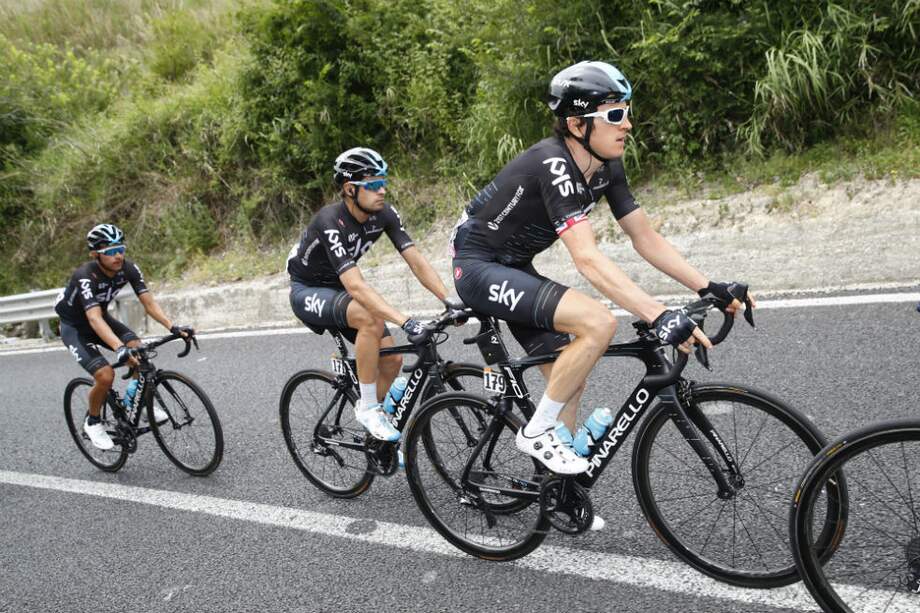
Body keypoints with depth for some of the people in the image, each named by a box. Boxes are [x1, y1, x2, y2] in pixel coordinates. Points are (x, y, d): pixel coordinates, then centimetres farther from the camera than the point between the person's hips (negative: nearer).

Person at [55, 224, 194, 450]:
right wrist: (120, 348, -62)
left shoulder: (128, 268, -19)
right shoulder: (85, 277, -35)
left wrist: (173, 327, -38)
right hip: (74, 327, -5)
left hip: (101, 317, 5)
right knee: (105, 375, -22)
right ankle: (92, 422, 6)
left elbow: (149, 302, -22)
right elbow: (94, 319, -47)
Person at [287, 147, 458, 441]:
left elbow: (416, 260, -17)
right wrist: (406, 322, -51)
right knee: (372, 318, -34)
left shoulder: (384, 213, -14)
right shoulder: (330, 222, -33)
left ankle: (375, 414, 18)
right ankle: (368, 409, -18)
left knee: (392, 359, -7)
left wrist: (450, 300, -30)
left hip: (338, 289, 6)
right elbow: (355, 286, -43)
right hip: (308, 293, -6)